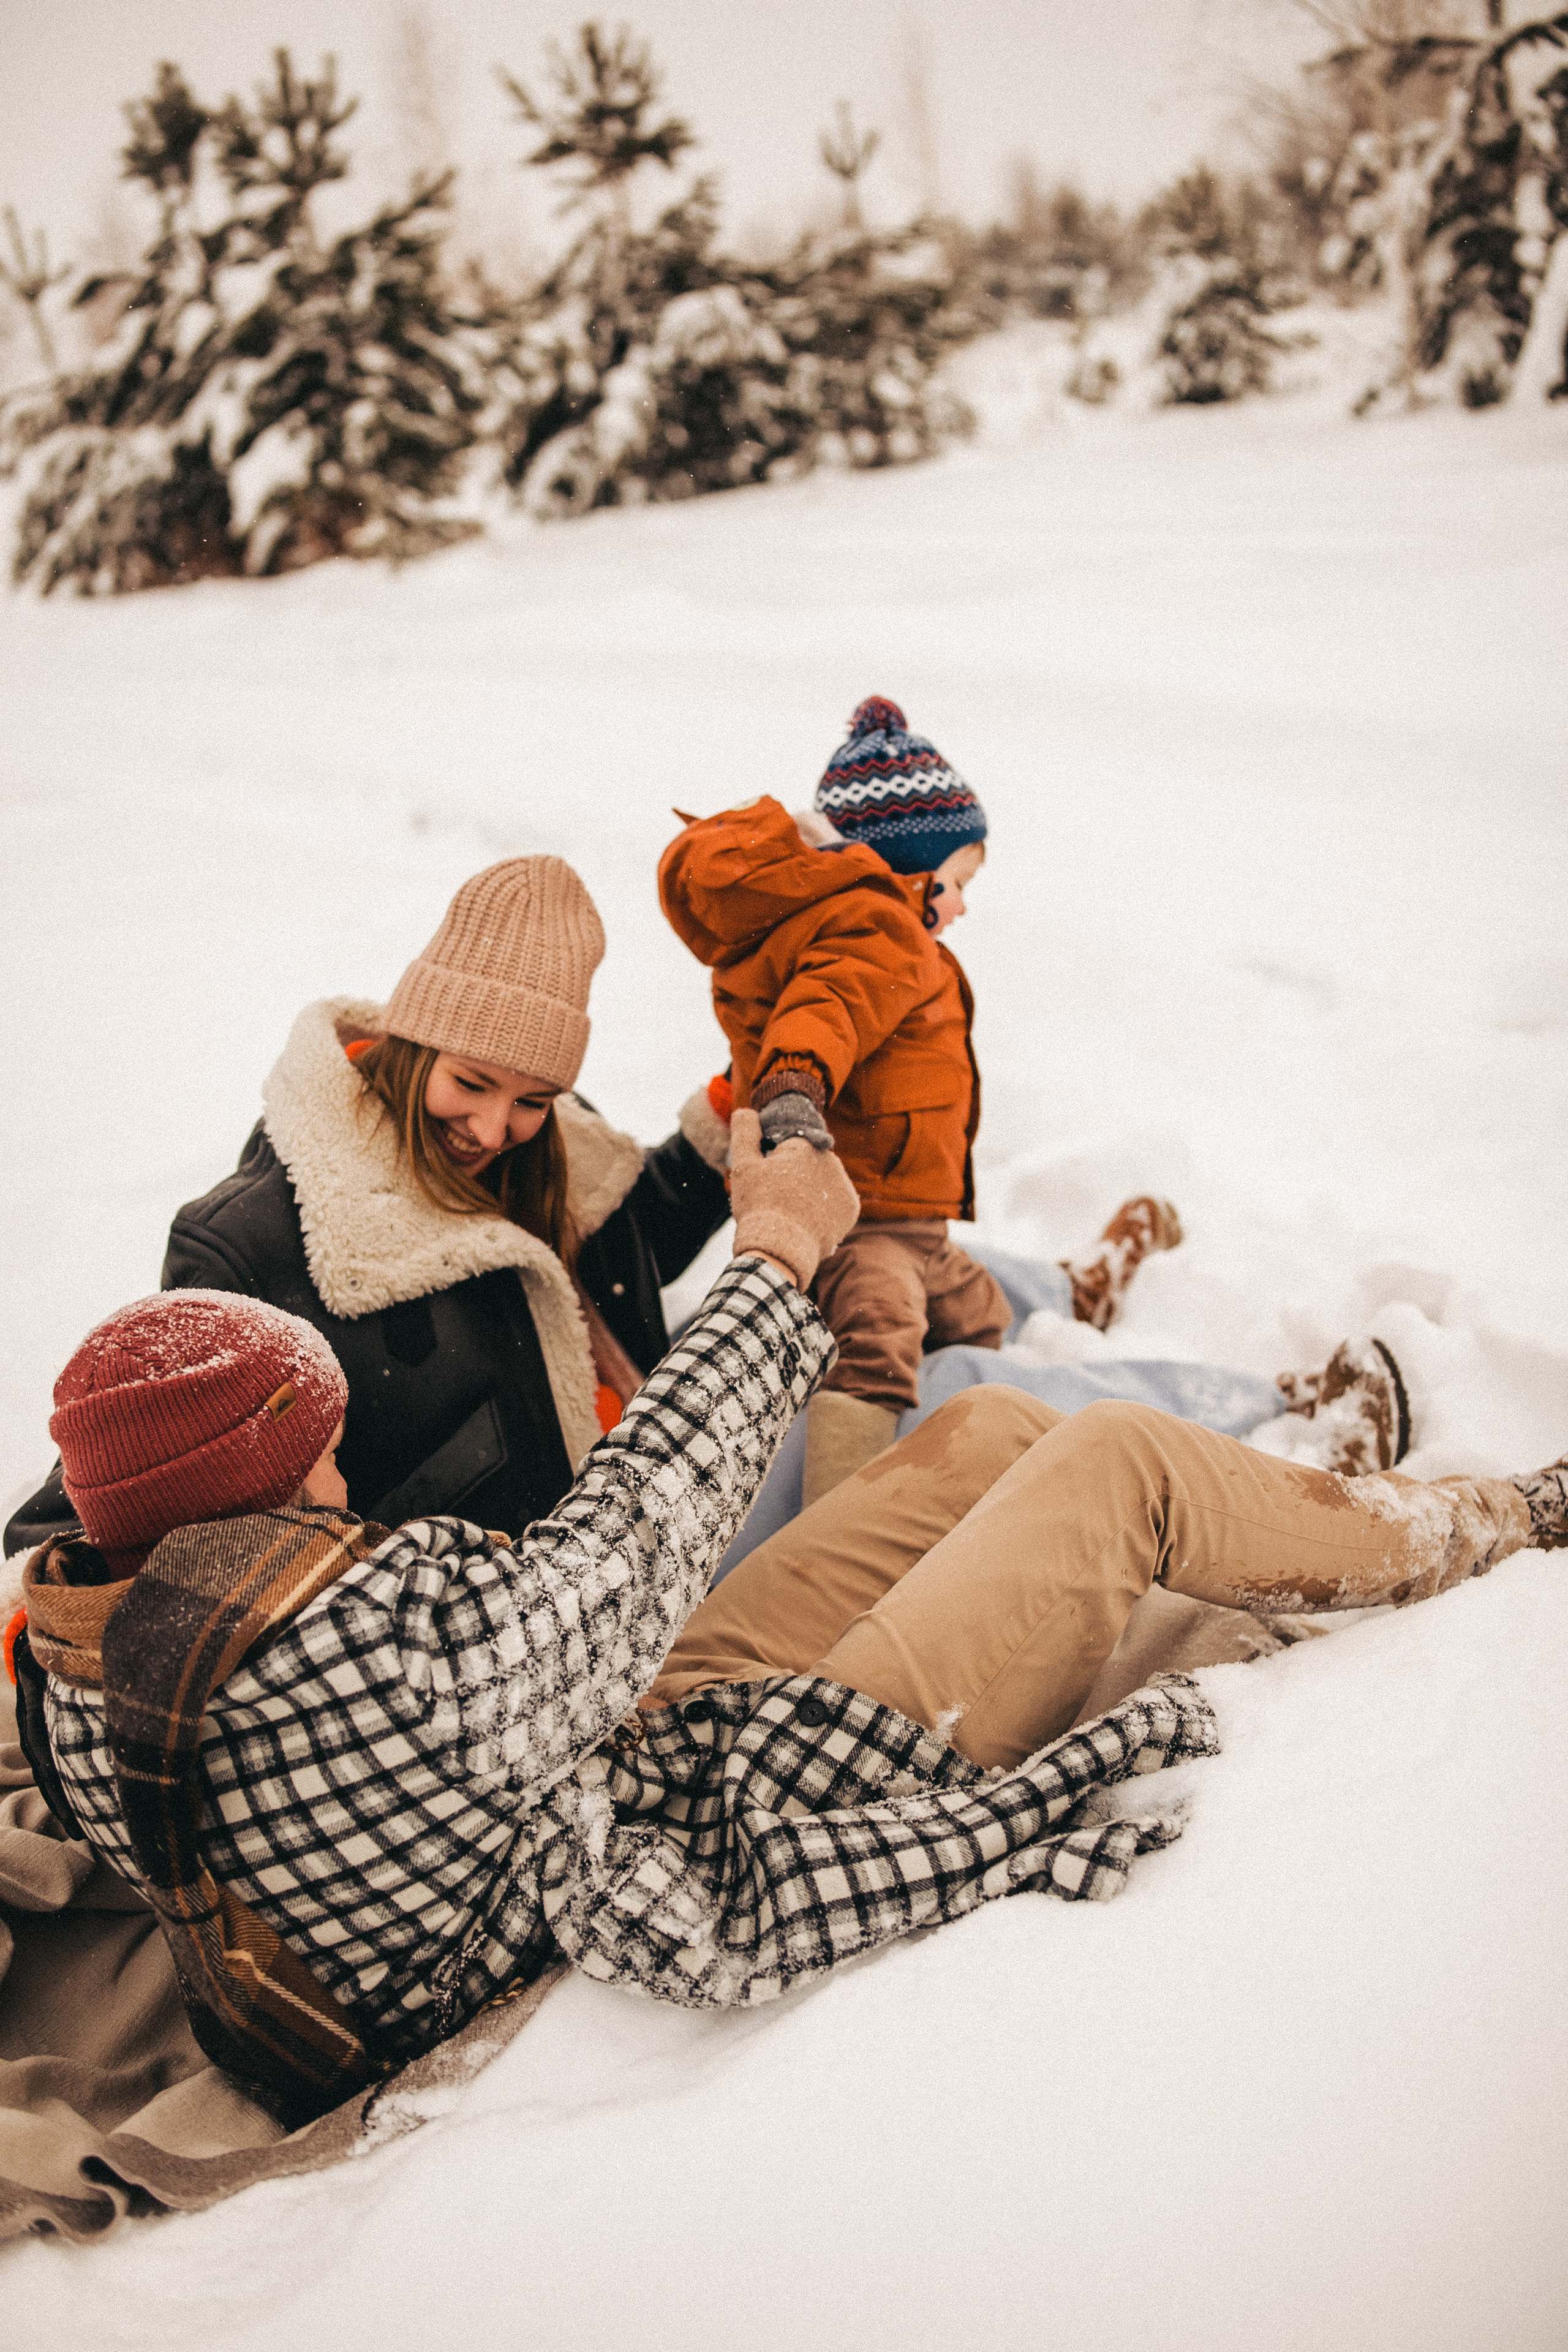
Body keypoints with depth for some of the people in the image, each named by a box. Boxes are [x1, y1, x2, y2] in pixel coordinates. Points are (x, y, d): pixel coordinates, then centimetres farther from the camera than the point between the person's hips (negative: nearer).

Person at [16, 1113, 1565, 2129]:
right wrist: (778, 1254, -8)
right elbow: (642, 1521, -22)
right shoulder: (401, 1637, -37)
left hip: (633, 1740, 9)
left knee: (989, 1432, 13)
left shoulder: (75, 1663, -10)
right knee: (1114, 1462, -1)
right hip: (763, 1845, -9)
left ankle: (1295, 1508, 37)